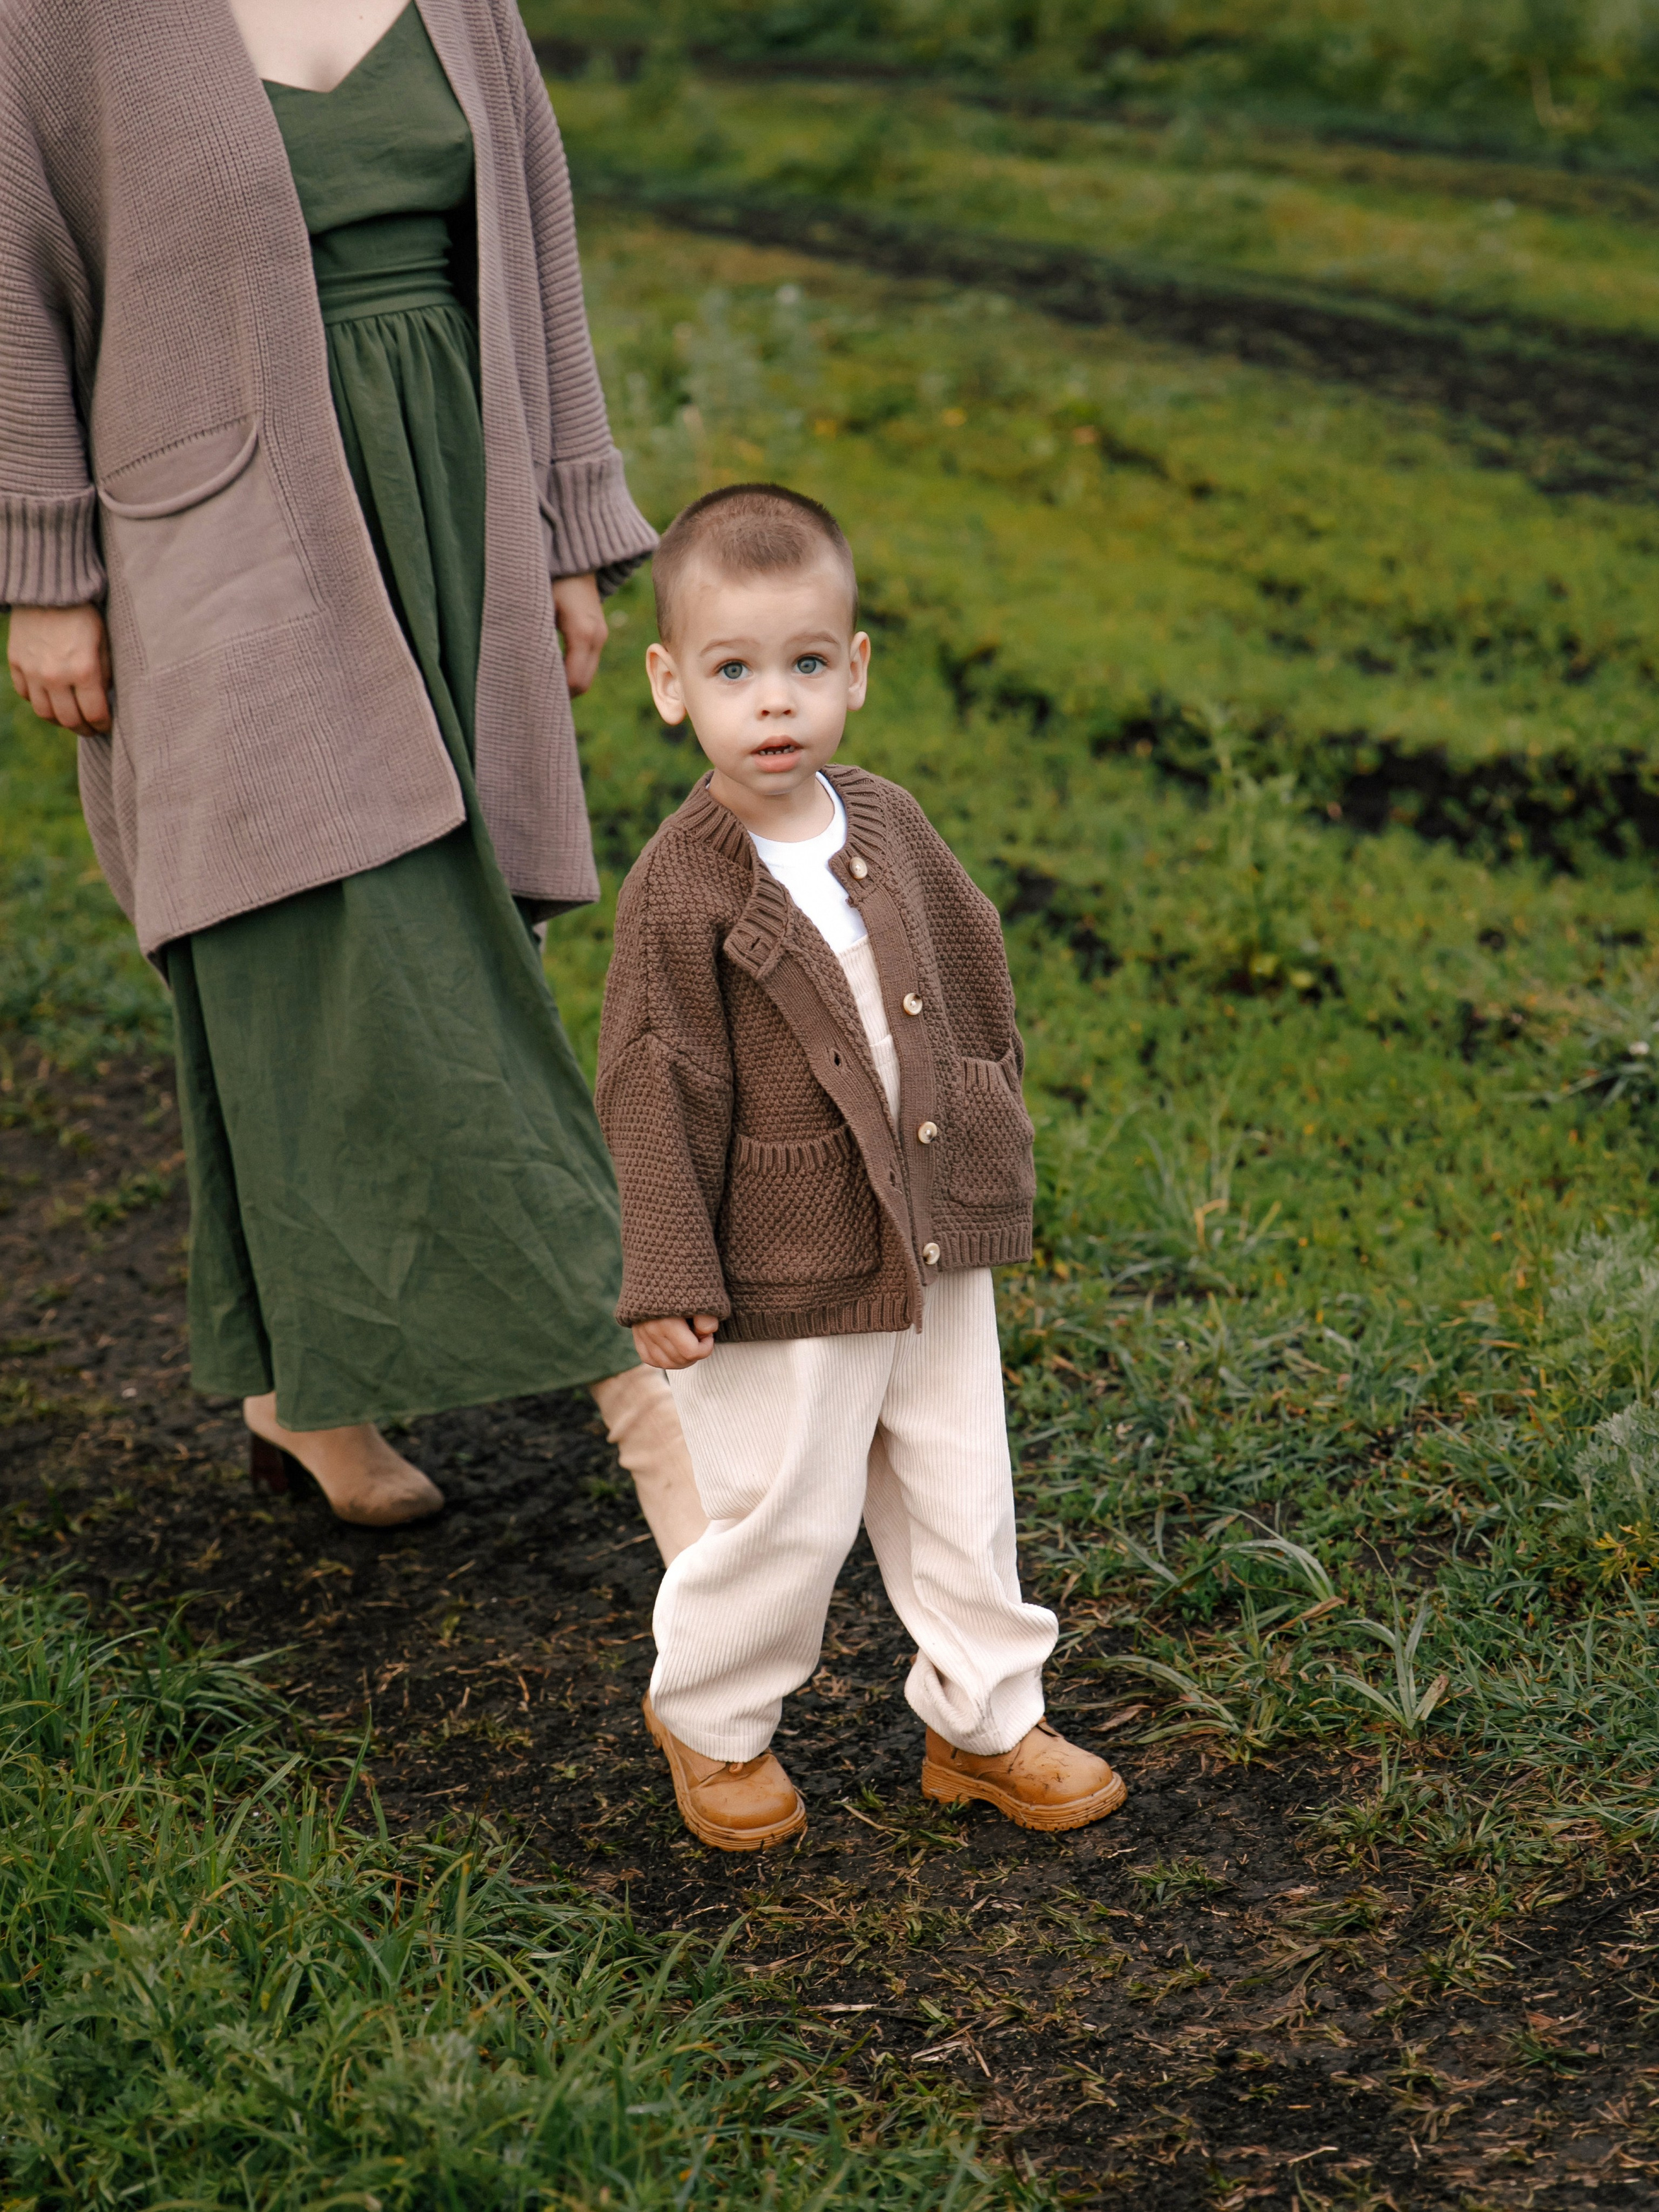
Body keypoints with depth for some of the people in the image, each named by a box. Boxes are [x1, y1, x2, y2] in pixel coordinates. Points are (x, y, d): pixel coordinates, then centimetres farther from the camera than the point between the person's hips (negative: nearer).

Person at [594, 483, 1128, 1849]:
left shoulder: (892, 829, 2)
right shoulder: (679, 891, -17)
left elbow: (973, 988, 16)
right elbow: (656, 1094, -15)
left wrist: (992, 1158, 20)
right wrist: (670, 1282, -15)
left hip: (936, 1247, 6)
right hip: (782, 1274, -6)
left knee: (961, 1497, 15)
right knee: (786, 1518, 4)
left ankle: (986, 1720, 32)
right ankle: (711, 1719, 29)